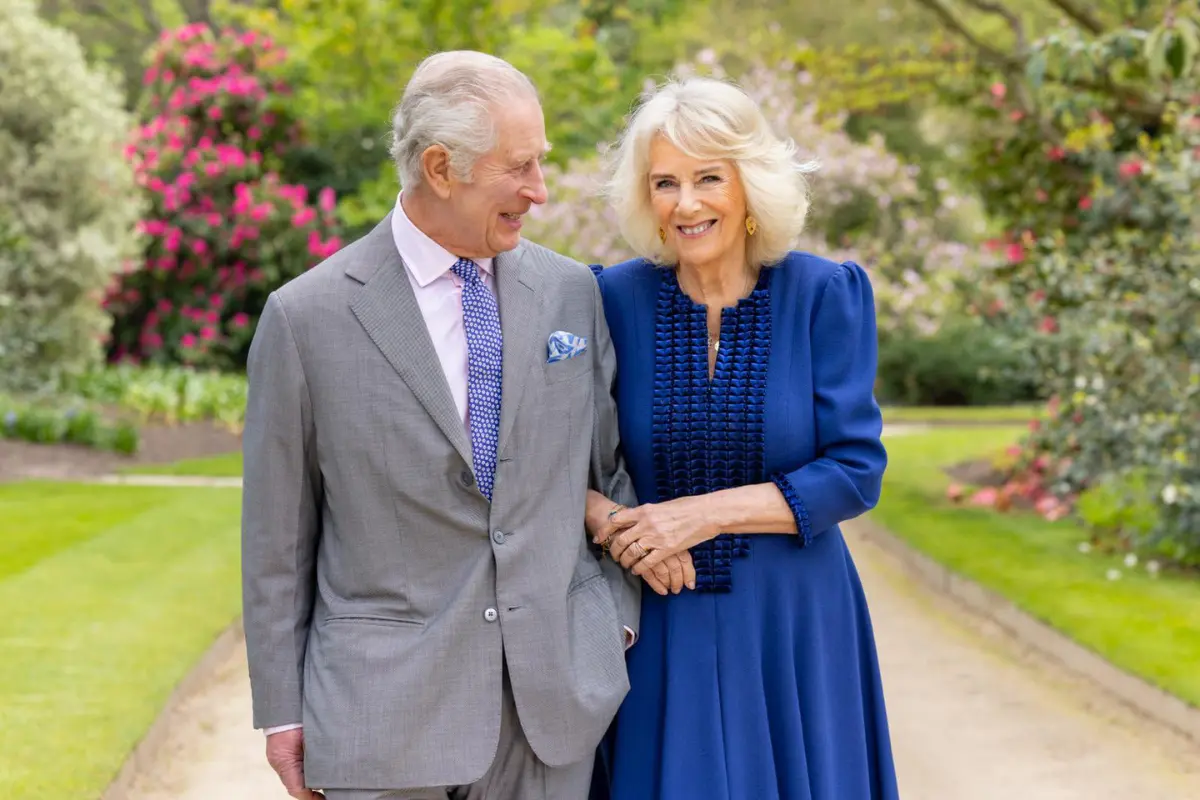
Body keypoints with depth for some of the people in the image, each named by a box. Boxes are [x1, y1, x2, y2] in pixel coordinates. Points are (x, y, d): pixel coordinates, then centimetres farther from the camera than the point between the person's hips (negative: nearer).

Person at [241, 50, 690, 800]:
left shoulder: (572, 291, 4)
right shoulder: (307, 316, -7)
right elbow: (278, 533, -2)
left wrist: (622, 616, 9)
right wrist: (282, 710, 1)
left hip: (557, 696, 3)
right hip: (386, 702, -3)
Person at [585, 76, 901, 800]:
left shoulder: (826, 295, -5)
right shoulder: (615, 299, -3)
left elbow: (856, 472, -9)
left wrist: (706, 511, -17)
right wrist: (607, 523, -18)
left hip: (794, 624, 0)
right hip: (661, 632, 0)